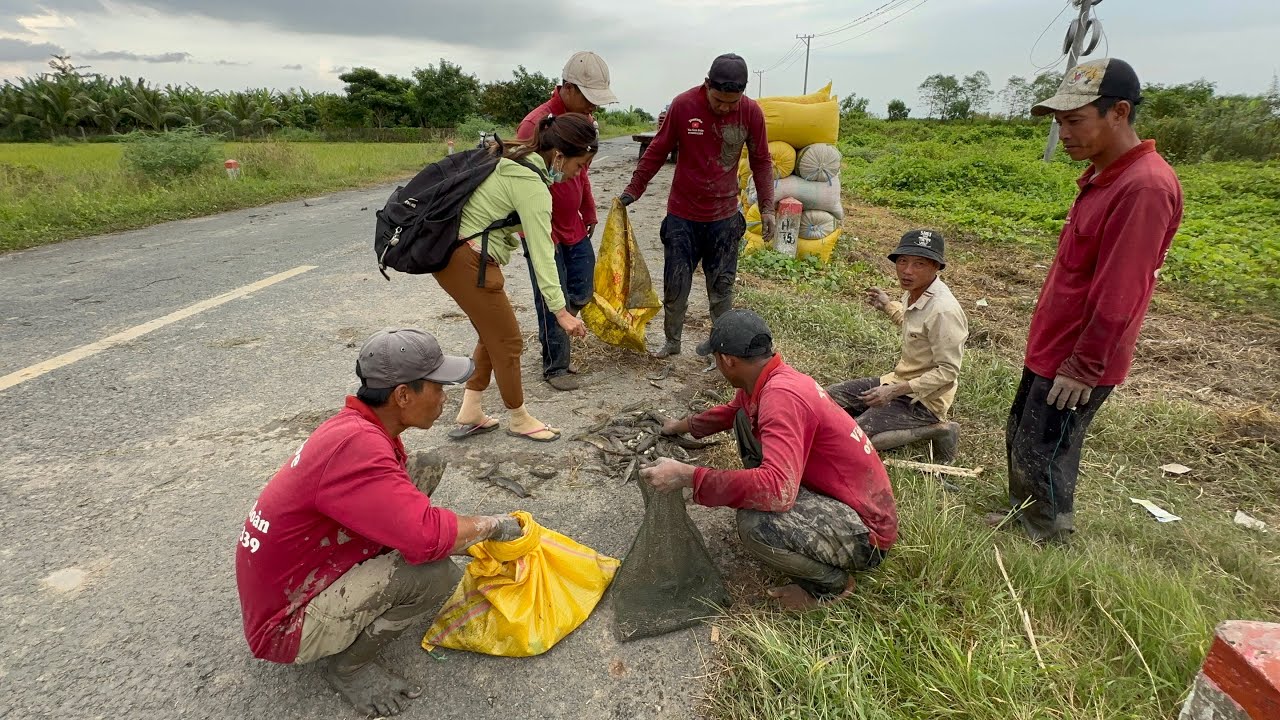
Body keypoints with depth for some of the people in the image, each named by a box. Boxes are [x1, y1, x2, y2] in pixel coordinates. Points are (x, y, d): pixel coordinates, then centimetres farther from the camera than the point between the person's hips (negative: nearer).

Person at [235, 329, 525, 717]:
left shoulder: (357, 425, -2)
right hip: (288, 624, -8)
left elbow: (407, 511, 12)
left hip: (310, 568, 8)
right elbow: (428, 535, -38)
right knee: (436, 574, -29)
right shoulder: (354, 444, -33)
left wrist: (477, 538, 6)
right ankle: (348, 665, -2)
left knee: (428, 466, -2)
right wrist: (494, 525, -18)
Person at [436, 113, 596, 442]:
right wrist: (560, 310, -24)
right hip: (467, 262, -10)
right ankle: (519, 420, 21)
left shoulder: (516, 161, 10)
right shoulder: (531, 184, -19)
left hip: (452, 252, 10)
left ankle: (469, 414, 24)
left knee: (492, 335, 19)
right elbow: (541, 252, -23)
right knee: (507, 340, 4)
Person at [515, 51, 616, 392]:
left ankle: (552, 335, 38)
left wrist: (589, 212, 18)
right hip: (545, 230, -8)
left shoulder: (583, 119, 5)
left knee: (582, 291, 15)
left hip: (574, 226, 8)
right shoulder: (536, 124, -21)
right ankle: (555, 366, 17)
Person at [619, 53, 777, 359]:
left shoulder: (752, 113, -9)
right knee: (675, 286, 6)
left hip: (724, 218, 1)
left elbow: (761, 162, 3)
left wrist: (767, 208, 1)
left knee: (722, 288, 10)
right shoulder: (683, 105, -12)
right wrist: (633, 190, 2)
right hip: (682, 216, 0)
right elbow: (657, 151, -1)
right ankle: (672, 342, 26)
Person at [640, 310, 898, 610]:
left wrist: (687, 476, -36)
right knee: (745, 420, 7)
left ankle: (831, 581, -2)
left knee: (755, 524, -34)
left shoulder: (781, 396, -30)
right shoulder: (767, 378, -1)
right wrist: (682, 426, 34)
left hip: (865, 531, -9)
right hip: (835, 494, 9)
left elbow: (778, 490, -41)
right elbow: (732, 411, 23)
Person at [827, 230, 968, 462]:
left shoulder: (943, 310, -25)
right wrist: (888, 306, 23)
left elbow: (948, 371, -23)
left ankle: (931, 430, -7)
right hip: (898, 381, 9)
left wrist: (895, 391, -26)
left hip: (923, 398, -9)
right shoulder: (914, 293, 1)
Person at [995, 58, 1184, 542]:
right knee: (1019, 439, 20)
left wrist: (1082, 367, -20)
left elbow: (1118, 297, -25)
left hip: (1077, 363, -9)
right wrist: (1048, 347, 17)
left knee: (1041, 460, 2)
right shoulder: (1101, 176, 8)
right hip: (1050, 347, 9)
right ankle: (1021, 519, 38)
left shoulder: (1145, 187, -23)